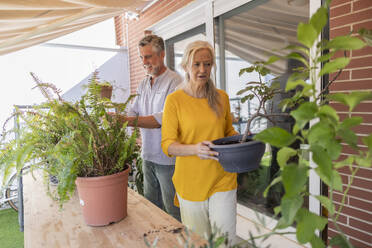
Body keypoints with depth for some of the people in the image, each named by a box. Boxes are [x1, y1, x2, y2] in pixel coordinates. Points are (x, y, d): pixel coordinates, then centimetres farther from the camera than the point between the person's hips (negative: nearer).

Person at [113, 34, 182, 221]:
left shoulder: (174, 81, -13)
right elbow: (133, 112, 9)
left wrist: (128, 121, -31)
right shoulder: (143, 84, 12)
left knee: (173, 214, 7)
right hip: (148, 156, 7)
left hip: (168, 158, -7)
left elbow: (165, 118, -24)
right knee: (151, 207, 22)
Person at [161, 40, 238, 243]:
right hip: (190, 183, -2)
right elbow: (167, 145, -11)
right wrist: (195, 149, -29)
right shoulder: (174, 100, -8)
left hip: (222, 180, 2)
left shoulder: (221, 97, 4)